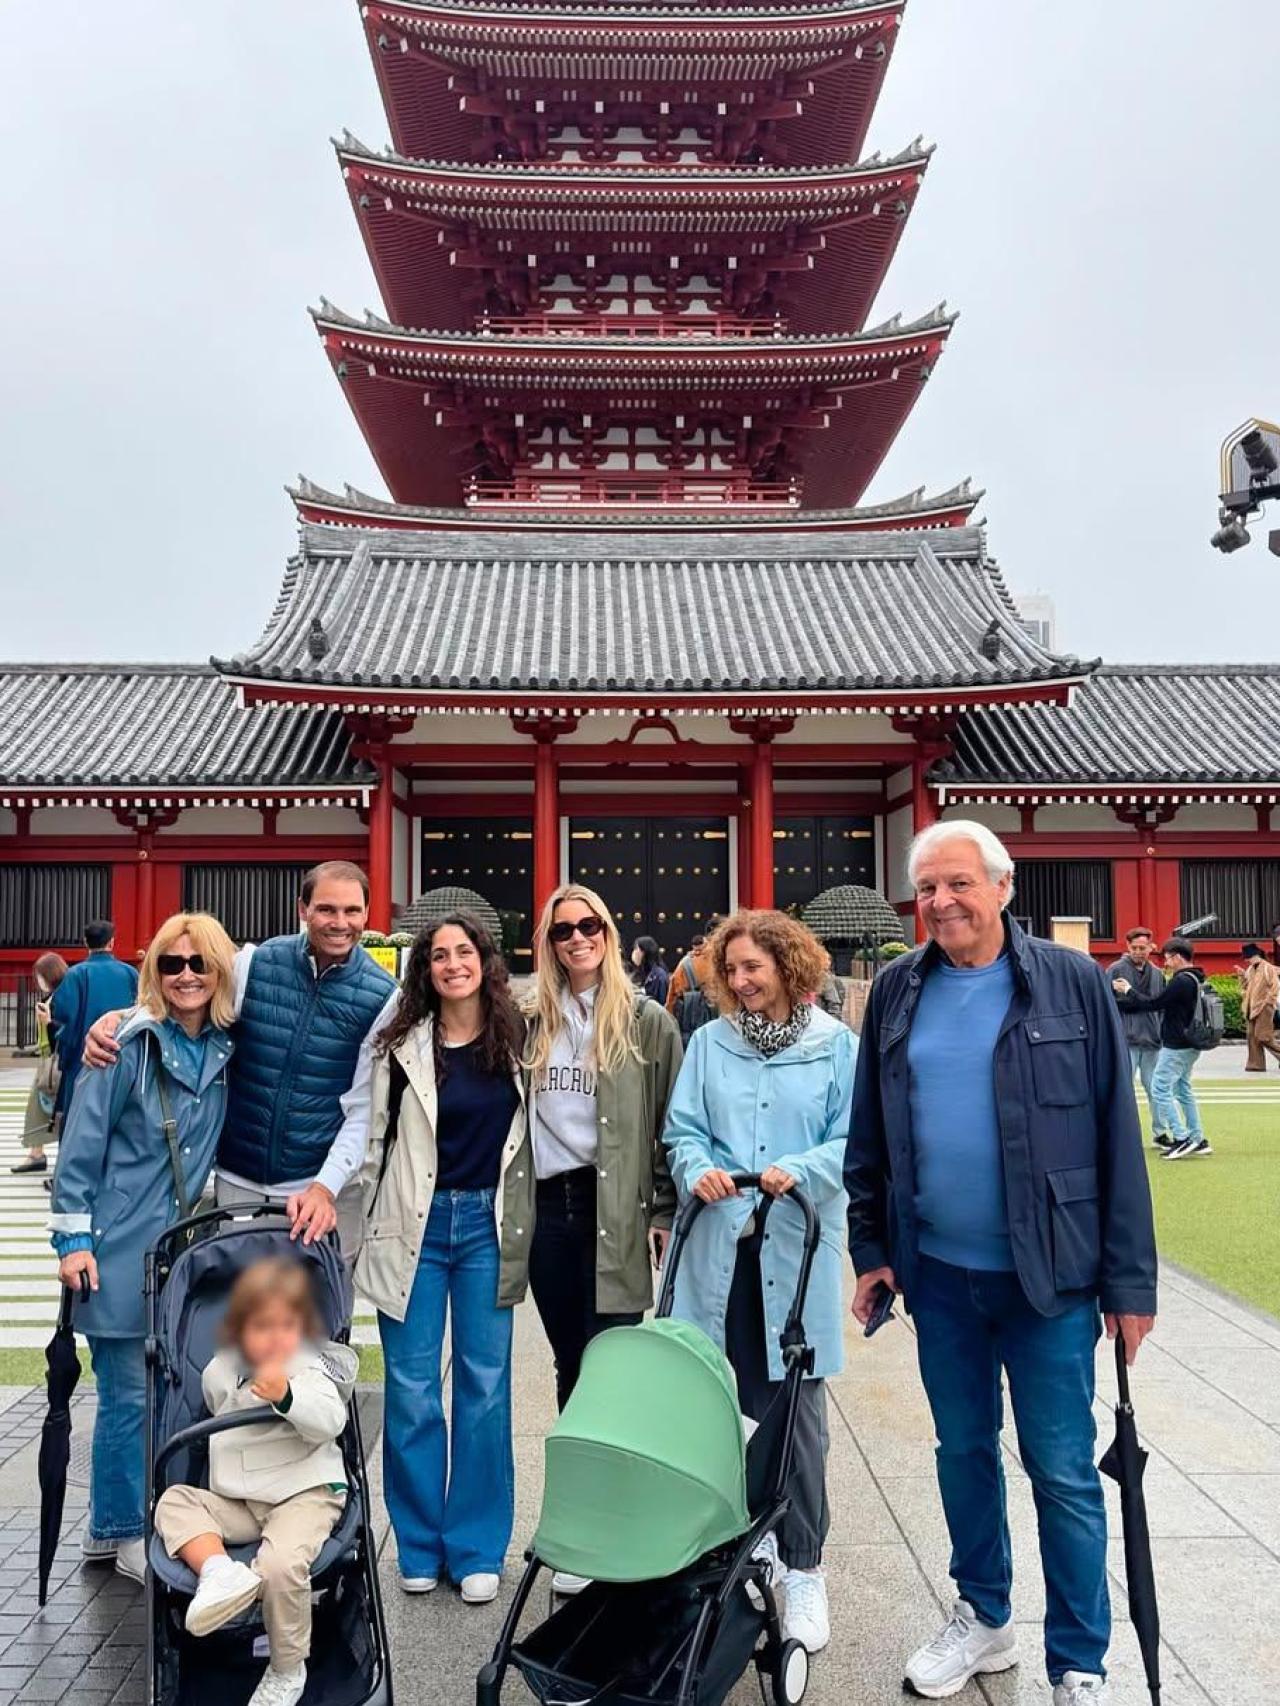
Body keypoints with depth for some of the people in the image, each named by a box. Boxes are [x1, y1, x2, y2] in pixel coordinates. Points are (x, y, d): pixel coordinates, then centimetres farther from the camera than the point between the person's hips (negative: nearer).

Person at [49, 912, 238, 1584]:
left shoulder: (224, 1049, 4)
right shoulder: (128, 1045, -12)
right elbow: (81, 1142, -10)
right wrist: (73, 1237, -11)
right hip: (121, 1251, -6)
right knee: (129, 1393, 3)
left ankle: (112, 1523, 31)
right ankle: (124, 1534, 21)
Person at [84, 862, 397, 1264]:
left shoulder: (382, 996, -7)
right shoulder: (254, 964, -4)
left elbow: (364, 1108, -7)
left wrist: (324, 1188, -18)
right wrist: (116, 1017, -15)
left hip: (328, 1186, -1)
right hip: (238, 1181, 2)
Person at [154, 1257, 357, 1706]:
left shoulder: (309, 1370, -12)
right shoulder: (219, 1372, 6)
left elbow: (329, 1421, -32)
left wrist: (286, 1395, -46)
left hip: (306, 1493, -6)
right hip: (238, 1503, 7)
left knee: (280, 1563, -29)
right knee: (174, 1502, -9)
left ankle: (287, 1669, -5)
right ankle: (218, 1571, -33)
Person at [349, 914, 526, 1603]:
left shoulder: (516, 1038, 2)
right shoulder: (401, 1045, -2)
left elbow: (532, 1130, 10)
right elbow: (373, 1137, 3)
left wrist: (523, 1225, 7)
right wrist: (368, 1232, 2)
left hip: (489, 1225, 1)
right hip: (415, 1227, -1)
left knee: (485, 1383, 6)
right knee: (411, 1385, 6)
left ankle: (478, 1548, 21)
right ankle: (419, 1545, 23)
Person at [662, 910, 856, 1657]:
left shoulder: (838, 1046, 2)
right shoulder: (710, 1043, 9)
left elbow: (852, 1141, -2)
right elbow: (683, 1129, 6)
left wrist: (799, 1171, -19)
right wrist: (698, 1170, -14)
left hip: (797, 1247, -2)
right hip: (720, 1244, 2)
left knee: (796, 1406, 3)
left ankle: (803, 1568, 19)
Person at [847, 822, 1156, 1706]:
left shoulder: (1072, 983, -7)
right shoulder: (897, 991, 2)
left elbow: (1117, 1135, -6)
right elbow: (869, 1135, 8)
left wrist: (1130, 1276, -7)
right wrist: (871, 1248, 6)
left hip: (1048, 1272, -3)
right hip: (938, 1271, 4)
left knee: (1063, 1472, 6)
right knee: (963, 1452, 18)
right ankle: (983, 1619, 38)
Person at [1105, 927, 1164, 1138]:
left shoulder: (1157, 974, 12)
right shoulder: (1116, 970, -3)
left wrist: (1162, 1033, 11)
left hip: (1151, 1041, 4)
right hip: (1125, 1041, -4)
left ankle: (1160, 1132, 21)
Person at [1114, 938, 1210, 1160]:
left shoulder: (1181, 982, -20)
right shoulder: (1195, 980, 13)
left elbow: (1152, 1004, -18)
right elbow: (1163, 1003, 16)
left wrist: (1127, 991, -3)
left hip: (1176, 1047, -10)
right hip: (1190, 1046, 10)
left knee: (1160, 1089, -5)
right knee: (1183, 1089, 17)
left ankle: (1181, 1139, -7)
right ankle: (1197, 1140, 18)